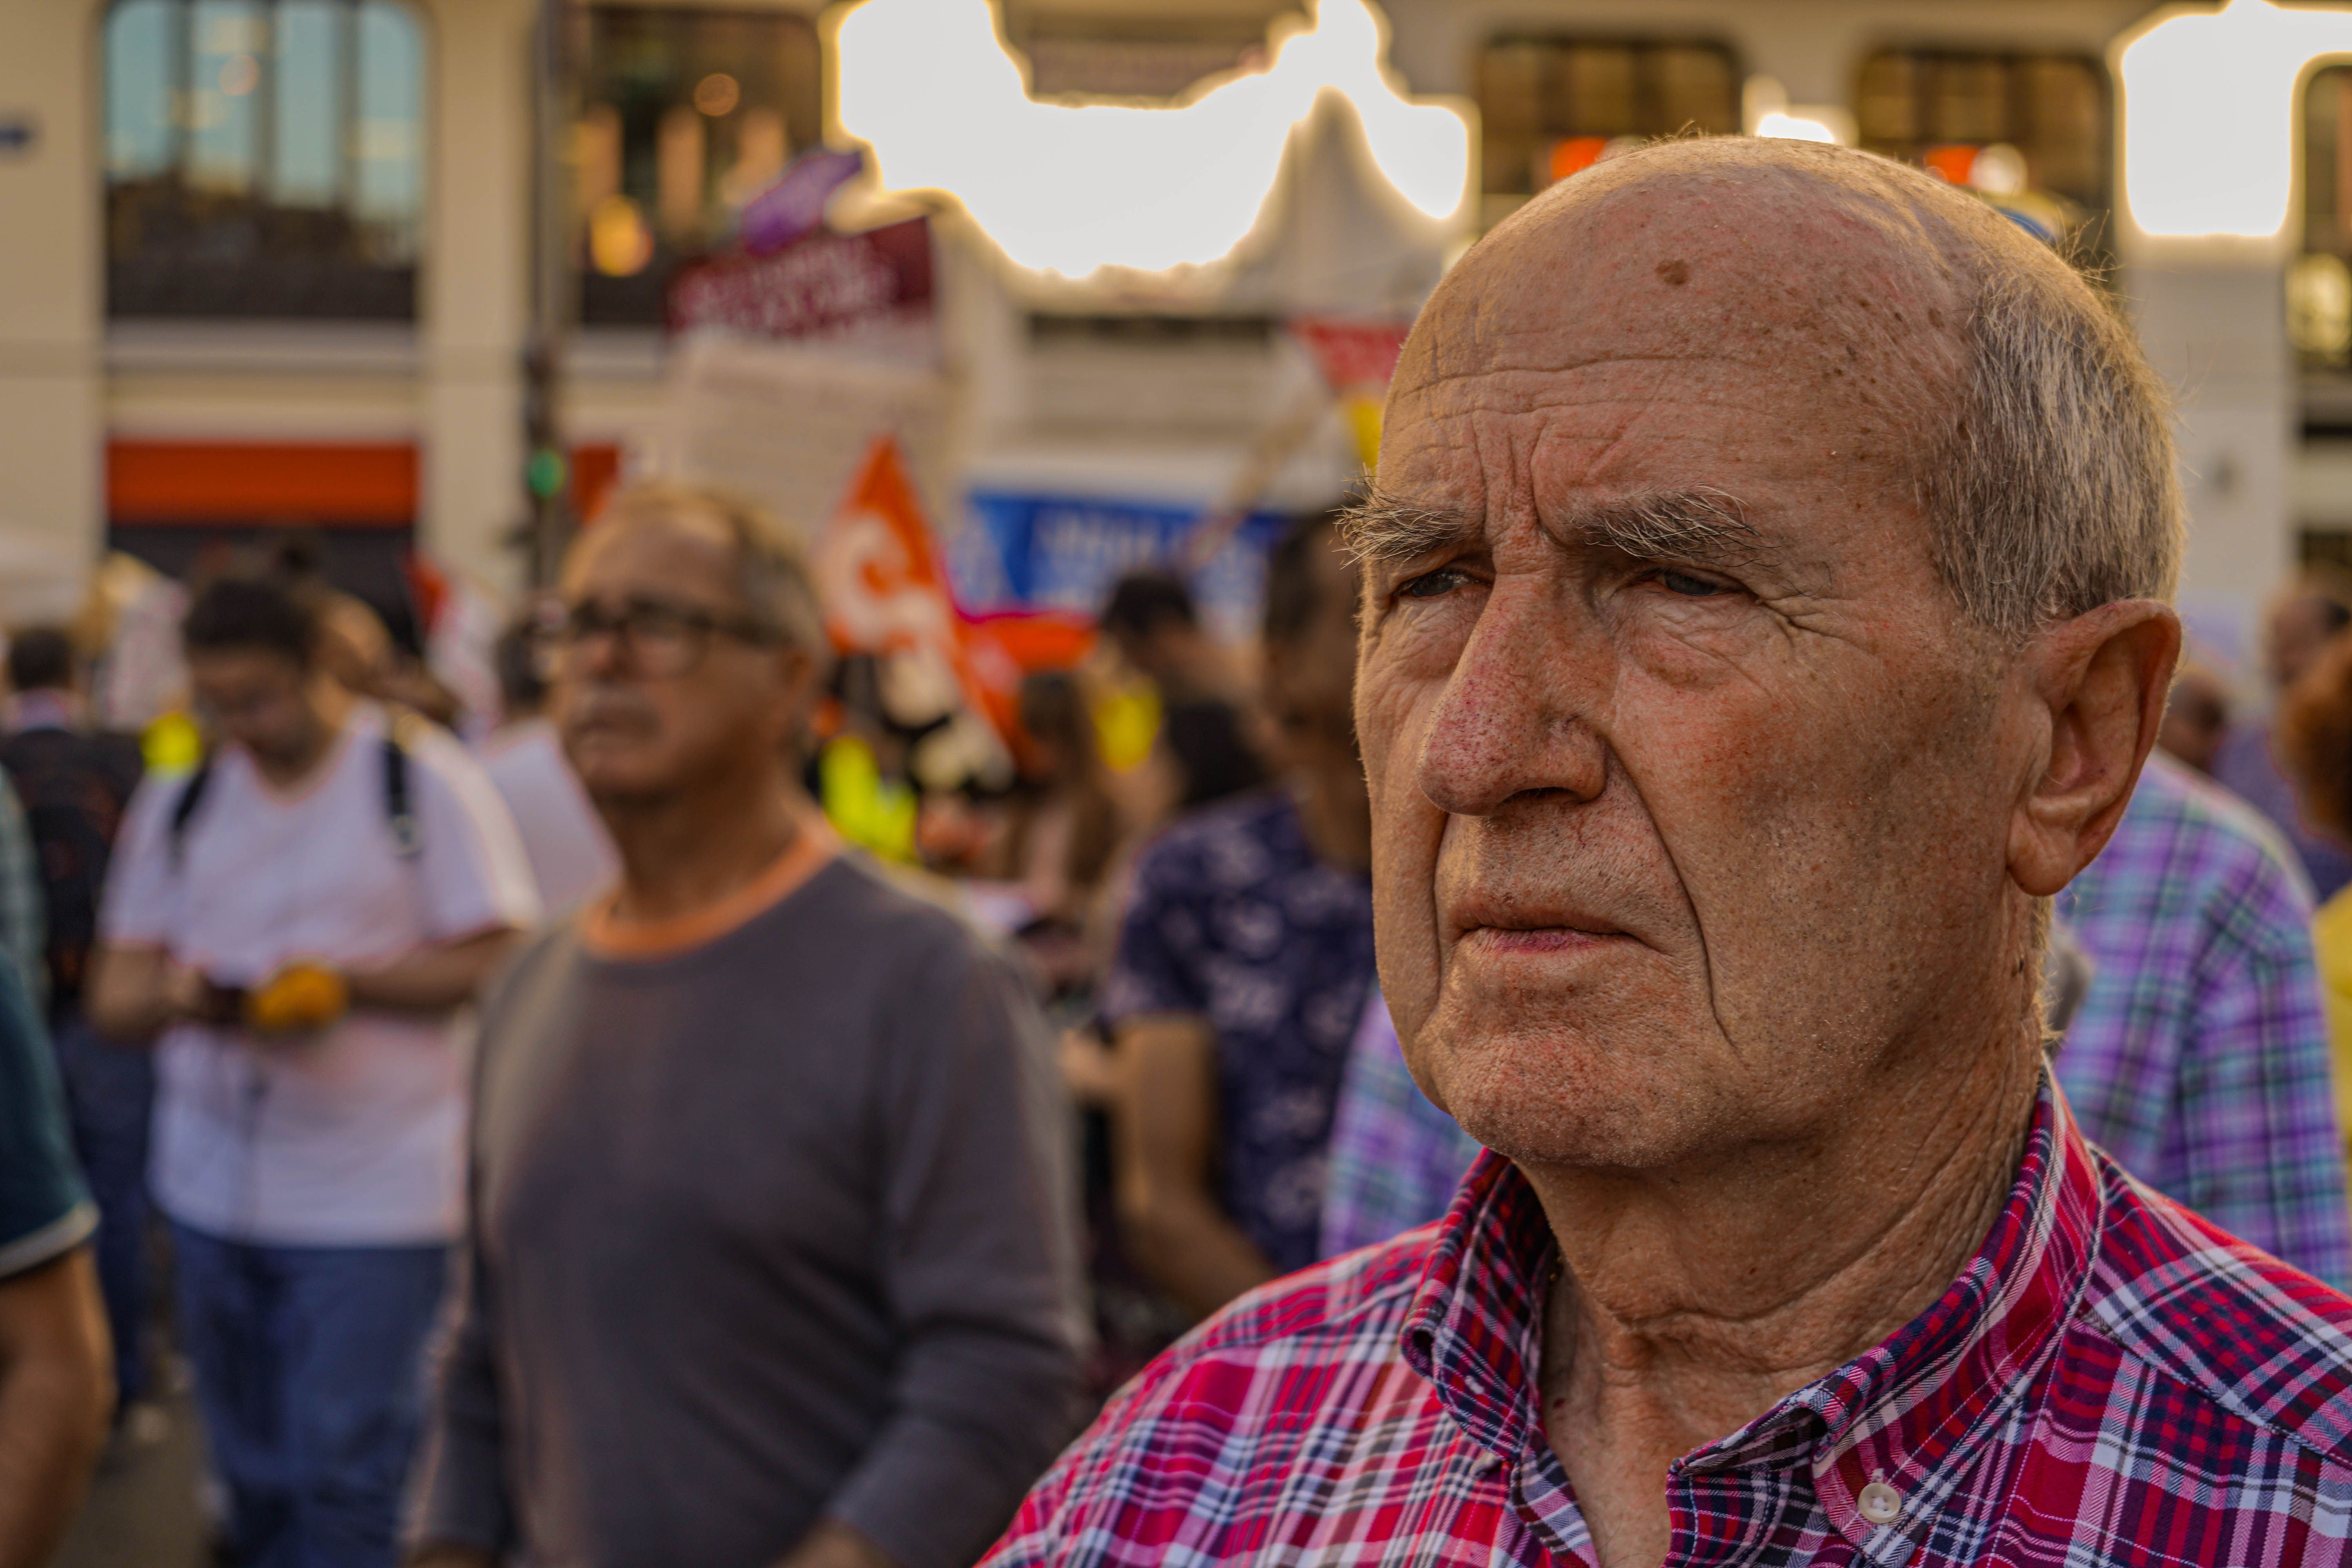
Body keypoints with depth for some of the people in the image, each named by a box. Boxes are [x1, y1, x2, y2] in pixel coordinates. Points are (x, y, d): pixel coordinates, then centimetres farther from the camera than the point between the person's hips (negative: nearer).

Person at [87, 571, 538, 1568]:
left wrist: (344, 982, -20)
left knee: (344, 1482, -7)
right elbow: (113, 996, 7)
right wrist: (176, 993, -16)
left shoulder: (424, 780, -4)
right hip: (213, 1184, 5)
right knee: (252, 1477, 13)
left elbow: (496, 961, -6)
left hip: (372, 1196, -5)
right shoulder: (177, 801, 9)